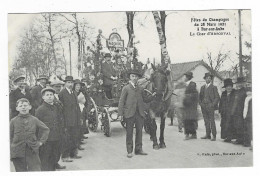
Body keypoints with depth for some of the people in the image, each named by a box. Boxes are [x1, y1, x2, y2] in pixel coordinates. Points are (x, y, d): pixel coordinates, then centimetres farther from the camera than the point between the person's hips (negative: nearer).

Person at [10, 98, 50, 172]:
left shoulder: (34, 120, 3)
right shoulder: (13, 121, 3)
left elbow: (46, 130, 12)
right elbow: (10, 137, 7)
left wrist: (41, 141, 3)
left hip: (32, 152, 0)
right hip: (17, 153, 0)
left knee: (36, 170, -3)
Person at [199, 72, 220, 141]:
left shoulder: (214, 87, 2)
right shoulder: (202, 87, 16)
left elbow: (217, 97, -1)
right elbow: (200, 96, 21)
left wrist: (212, 104, -11)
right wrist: (200, 103, 4)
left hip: (210, 107, -5)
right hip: (203, 107, 5)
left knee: (212, 121, -7)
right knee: (206, 122, 7)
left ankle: (214, 136, -4)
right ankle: (208, 135, 12)